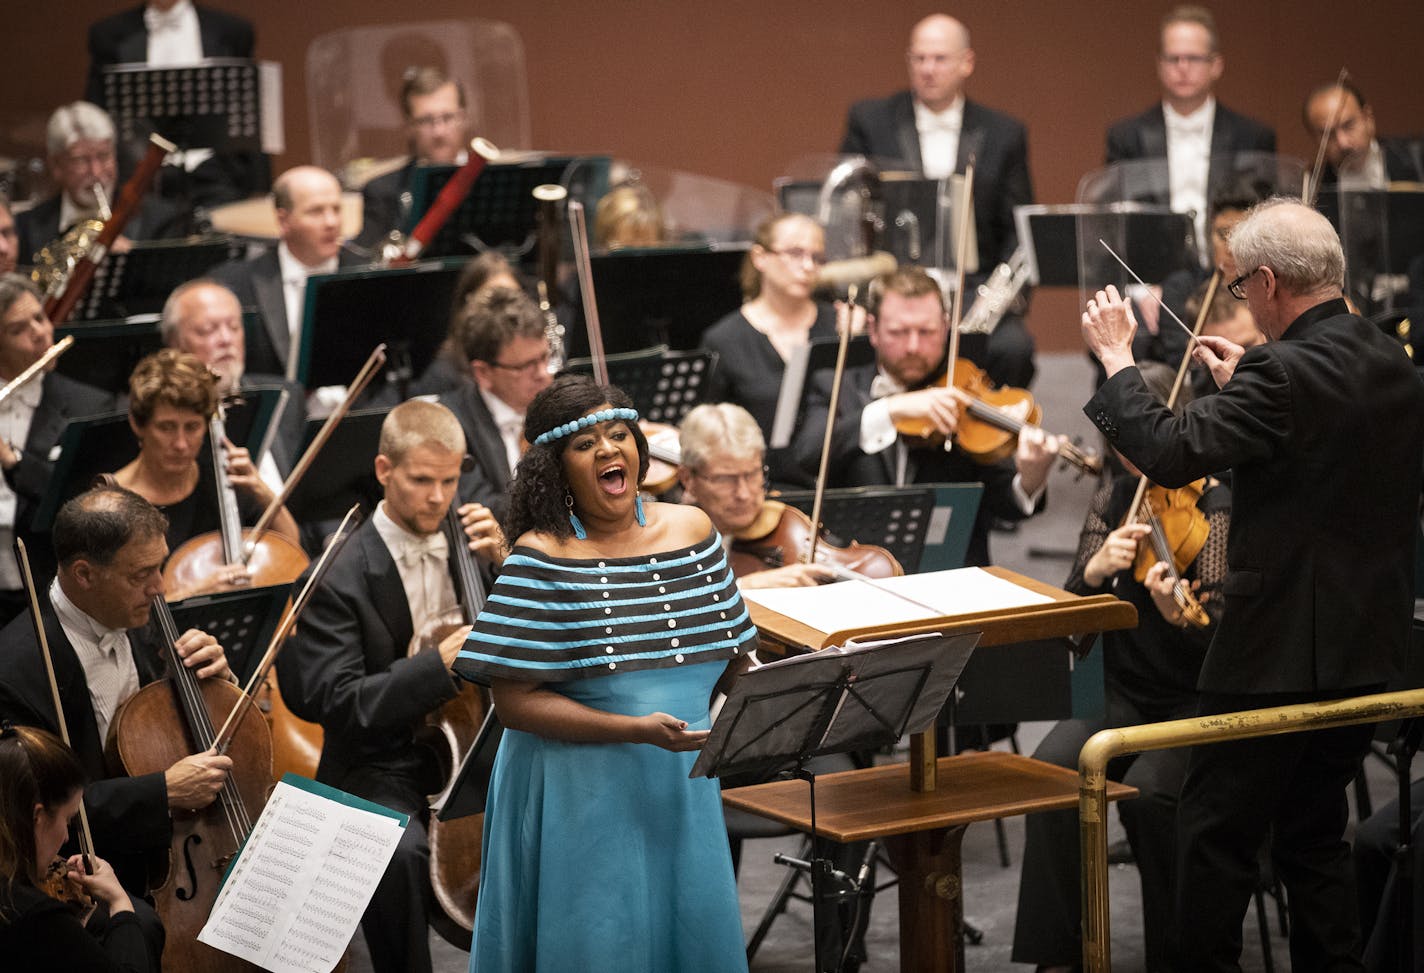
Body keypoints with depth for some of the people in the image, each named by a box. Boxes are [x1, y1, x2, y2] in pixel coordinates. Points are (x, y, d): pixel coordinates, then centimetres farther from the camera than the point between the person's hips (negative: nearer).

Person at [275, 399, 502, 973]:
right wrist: (442, 664, -25)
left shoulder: (467, 542, 6)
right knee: (401, 849, -35)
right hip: (383, 770, -4)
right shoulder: (339, 580, -9)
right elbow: (334, 703, -17)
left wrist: (504, 563, -6)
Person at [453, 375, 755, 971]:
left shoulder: (690, 530, 4)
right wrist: (636, 729, -23)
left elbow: (731, 661, 16)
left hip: (682, 788, 5)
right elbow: (515, 703, -16)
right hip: (582, 796, -5)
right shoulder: (541, 559, -12)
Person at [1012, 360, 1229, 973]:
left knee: (1148, 790, -32)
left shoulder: (1217, 503, -8)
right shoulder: (1112, 502, 7)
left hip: (1203, 699, -4)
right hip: (1123, 696, 4)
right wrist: (1094, 573, -20)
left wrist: (1180, 615, -40)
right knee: (1052, 767, -25)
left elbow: (1222, 631, -18)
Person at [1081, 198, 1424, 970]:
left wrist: (1115, 357, -11)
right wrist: (1246, 380, 22)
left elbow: (1169, 452, -25)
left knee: (1216, 840, 3)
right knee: (1315, 834, 19)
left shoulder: (1286, 373, -21)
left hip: (1278, 652, -8)